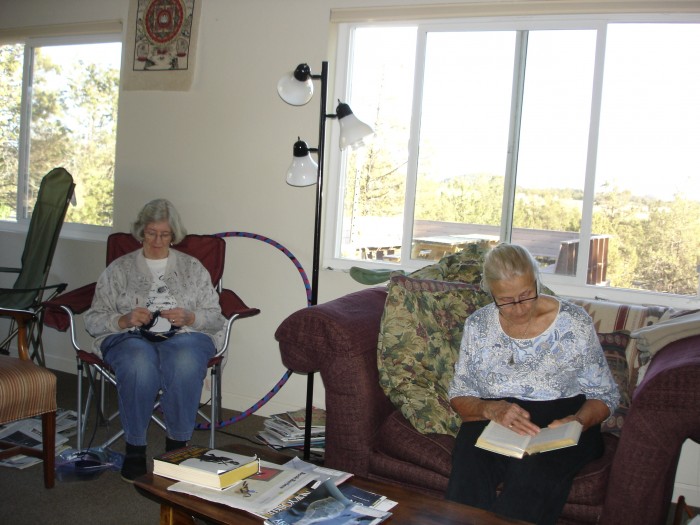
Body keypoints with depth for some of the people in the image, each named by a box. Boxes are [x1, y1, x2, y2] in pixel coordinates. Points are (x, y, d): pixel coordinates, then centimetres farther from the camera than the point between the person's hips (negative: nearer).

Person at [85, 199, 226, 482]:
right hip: (130, 338, 0)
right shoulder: (119, 269, 14)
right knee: (140, 362, -38)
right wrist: (124, 320, -11)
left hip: (184, 336, 0)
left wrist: (189, 318, -10)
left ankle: (177, 445, -21)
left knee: (185, 361, -37)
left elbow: (215, 317, 11)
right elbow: (93, 320, 8)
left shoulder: (192, 267, 16)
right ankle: (134, 448, -22)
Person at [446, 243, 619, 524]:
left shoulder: (574, 322, 0)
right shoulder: (477, 325, 6)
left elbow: (604, 395, 5)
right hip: (492, 423, 1)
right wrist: (491, 409, -17)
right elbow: (458, 396, 6)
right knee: (471, 461, -33)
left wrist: (578, 421, -16)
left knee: (534, 469, -35)